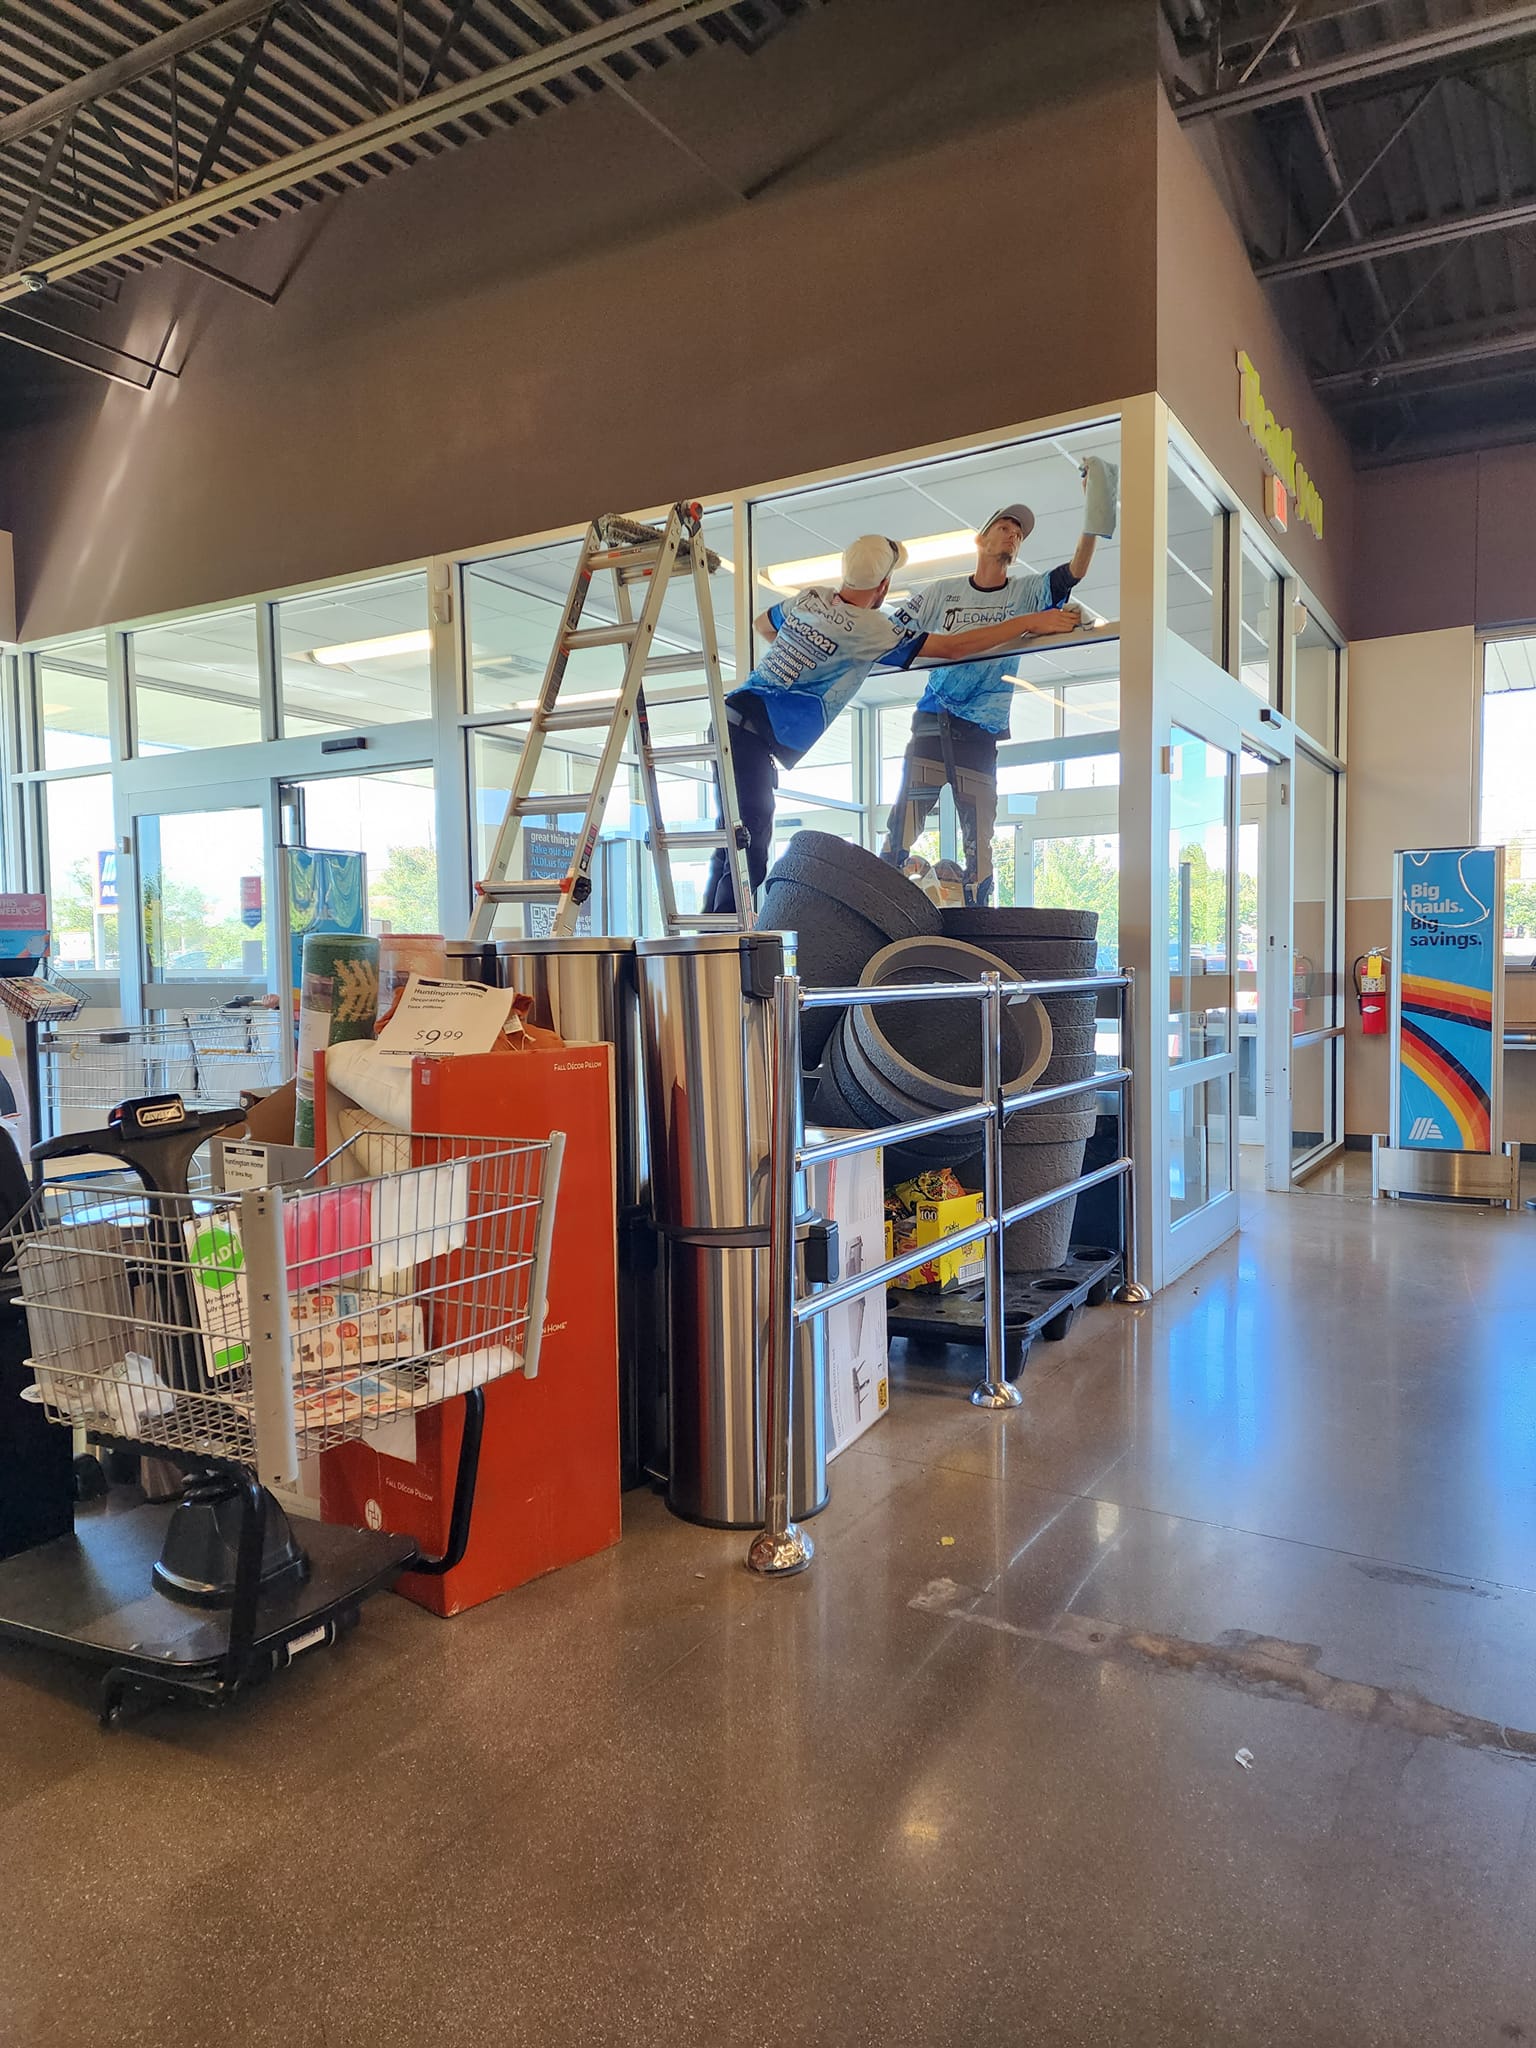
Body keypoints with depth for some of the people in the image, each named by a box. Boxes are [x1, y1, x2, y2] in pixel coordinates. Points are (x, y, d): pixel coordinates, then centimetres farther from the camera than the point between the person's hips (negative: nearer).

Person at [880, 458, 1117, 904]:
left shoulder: (1026, 592, 9)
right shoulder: (940, 592, 11)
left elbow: (1073, 573, -8)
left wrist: (1095, 519, -21)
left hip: (983, 733, 1)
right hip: (931, 721, 0)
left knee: (979, 842, 1)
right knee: (901, 827, -8)